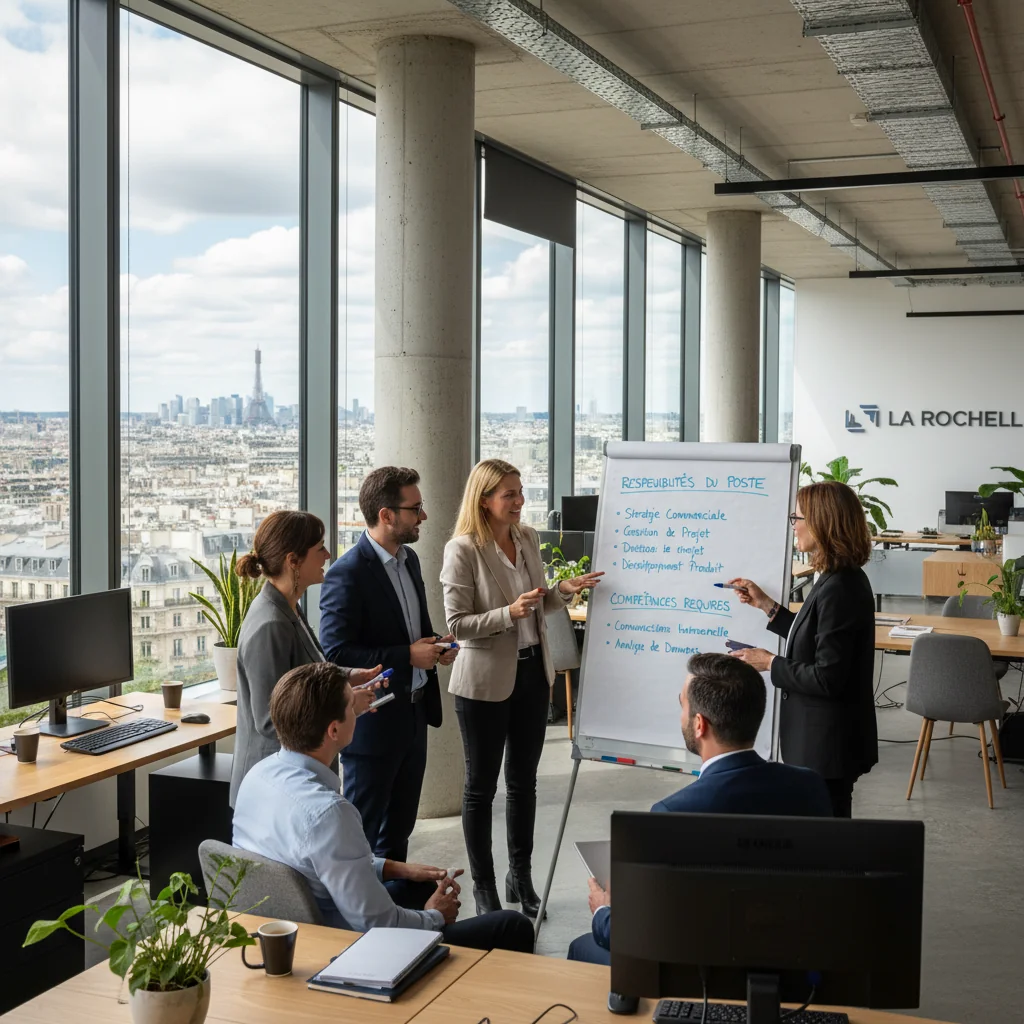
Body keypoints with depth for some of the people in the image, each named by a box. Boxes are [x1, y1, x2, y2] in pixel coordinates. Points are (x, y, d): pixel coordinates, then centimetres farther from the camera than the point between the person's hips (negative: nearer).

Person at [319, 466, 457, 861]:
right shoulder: (347, 575, -20)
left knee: (398, 828, 21)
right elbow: (335, 652, -23)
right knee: (363, 834, 6)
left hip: (414, 714, 9)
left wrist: (434, 644, 0)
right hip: (373, 724, -8)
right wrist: (408, 656, -23)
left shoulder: (408, 559, 8)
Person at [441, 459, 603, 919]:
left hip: (532, 672, 6)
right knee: (481, 785, 7)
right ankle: (483, 887, 20)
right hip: (485, 680, -6)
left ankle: (520, 878, 31)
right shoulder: (462, 550, -15)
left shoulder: (527, 538, 4)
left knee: (523, 779, 16)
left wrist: (564, 591, -3)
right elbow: (457, 624, -16)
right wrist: (508, 613, -27)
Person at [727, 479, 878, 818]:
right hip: (822, 739, 10)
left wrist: (770, 664, -14)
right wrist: (766, 605, 14)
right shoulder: (843, 579, 6)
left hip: (828, 744, -10)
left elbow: (827, 678, -26)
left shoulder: (839, 590, -25)